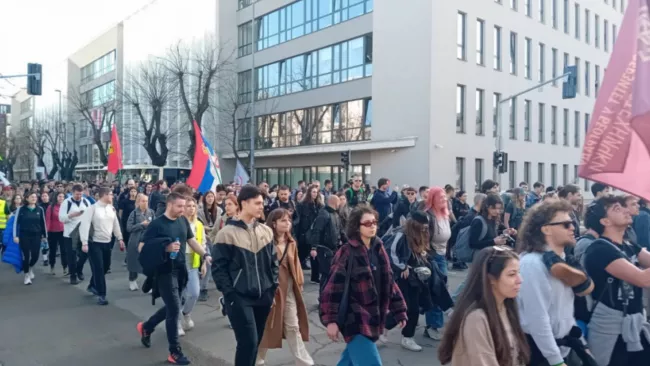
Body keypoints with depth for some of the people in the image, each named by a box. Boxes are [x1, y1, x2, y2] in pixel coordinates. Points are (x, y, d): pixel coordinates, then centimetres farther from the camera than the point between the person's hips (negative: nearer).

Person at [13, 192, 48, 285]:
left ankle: (30, 268, 33)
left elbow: (43, 223, 8)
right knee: (26, 256, 0)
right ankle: (27, 276, 17)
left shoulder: (40, 209, 2)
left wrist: (45, 235, 10)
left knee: (35, 255, -1)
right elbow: (16, 223, -2)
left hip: (36, 235, 2)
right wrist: (15, 236, -8)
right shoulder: (21, 209, -4)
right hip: (24, 235, -2)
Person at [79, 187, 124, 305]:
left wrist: (120, 239, 10)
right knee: (98, 268, -4)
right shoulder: (92, 208, -13)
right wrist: (84, 243, -22)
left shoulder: (111, 208, 6)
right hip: (95, 243, -6)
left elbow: (116, 224, 13)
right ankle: (101, 295, 4)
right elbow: (85, 225, -16)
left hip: (107, 242, 6)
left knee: (105, 266, 16)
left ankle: (92, 286, 38)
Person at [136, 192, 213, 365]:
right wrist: (165, 248, -23)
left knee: (171, 307, 16)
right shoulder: (157, 224, -12)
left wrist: (205, 255, -4)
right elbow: (142, 247, -12)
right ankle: (174, 352, 8)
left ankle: (146, 327, 43)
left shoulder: (183, 221, 4)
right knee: (175, 309, -6)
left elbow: (192, 241, 11)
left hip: (180, 270, 6)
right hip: (165, 271, -6)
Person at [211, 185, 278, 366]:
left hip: (263, 296, 5)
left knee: (256, 341, 14)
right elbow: (218, 267, -7)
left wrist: (273, 288, 7)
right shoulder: (227, 233, -8)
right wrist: (229, 293, -12)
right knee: (248, 341, -10)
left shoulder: (266, 231, 7)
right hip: (239, 297, -5)